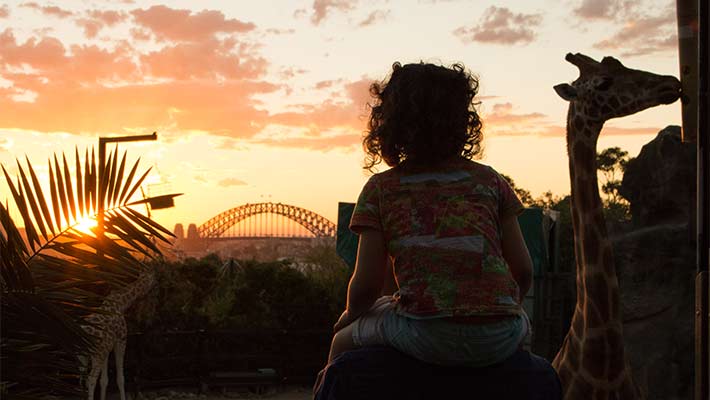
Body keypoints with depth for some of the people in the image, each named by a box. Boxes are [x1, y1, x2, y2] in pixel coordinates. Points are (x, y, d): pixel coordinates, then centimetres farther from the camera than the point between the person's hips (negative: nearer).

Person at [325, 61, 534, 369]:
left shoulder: (380, 189, 7)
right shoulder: (489, 180, 11)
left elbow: (366, 285, 3)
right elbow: (523, 272, 10)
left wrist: (351, 315, 25)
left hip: (429, 338, -2)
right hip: (500, 339, 3)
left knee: (343, 339, 26)